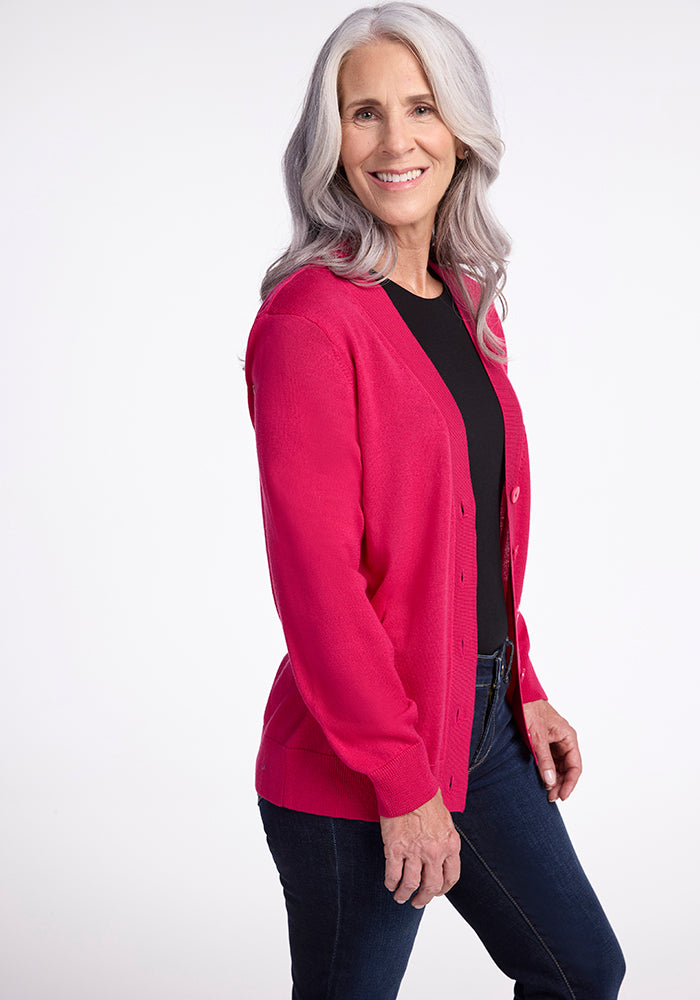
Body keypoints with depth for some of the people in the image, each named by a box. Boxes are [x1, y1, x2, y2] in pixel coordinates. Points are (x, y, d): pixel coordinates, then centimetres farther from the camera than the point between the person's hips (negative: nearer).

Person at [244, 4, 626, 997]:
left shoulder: (466, 302, 9)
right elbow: (316, 578, -21)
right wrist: (403, 783, -19)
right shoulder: (310, 318, -18)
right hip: (354, 773, -8)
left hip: (481, 721, 8)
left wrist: (523, 687, 12)